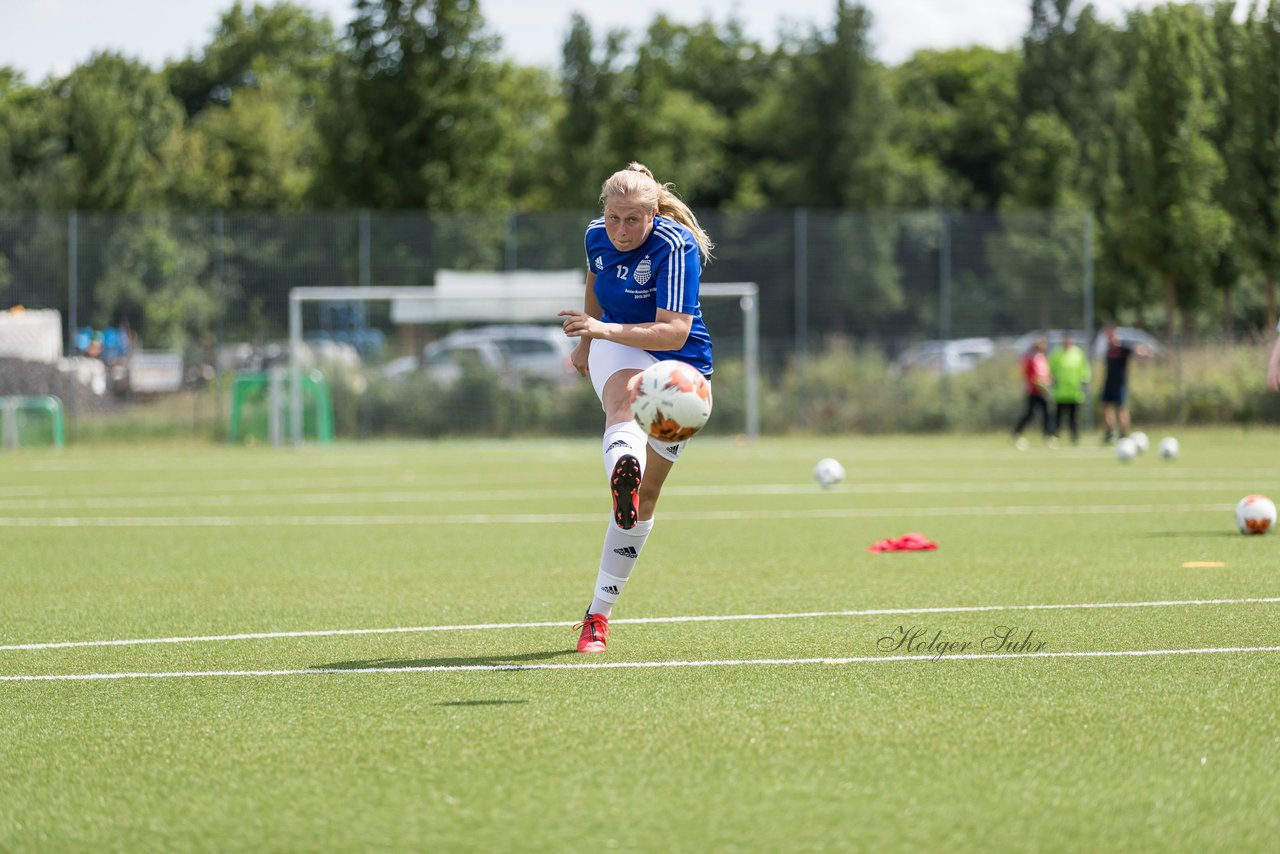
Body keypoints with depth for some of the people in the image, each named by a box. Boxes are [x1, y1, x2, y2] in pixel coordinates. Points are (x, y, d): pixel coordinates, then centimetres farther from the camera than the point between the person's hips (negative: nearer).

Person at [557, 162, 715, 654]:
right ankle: (622, 471, -76)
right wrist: (586, 340, 30)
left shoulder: (676, 247, -22)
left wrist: (604, 329, -43)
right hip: (618, 354, 2)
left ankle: (598, 614, 10)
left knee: (646, 496, -1)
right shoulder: (597, 236, -4)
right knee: (626, 400, -38)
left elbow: (674, 332, -32)